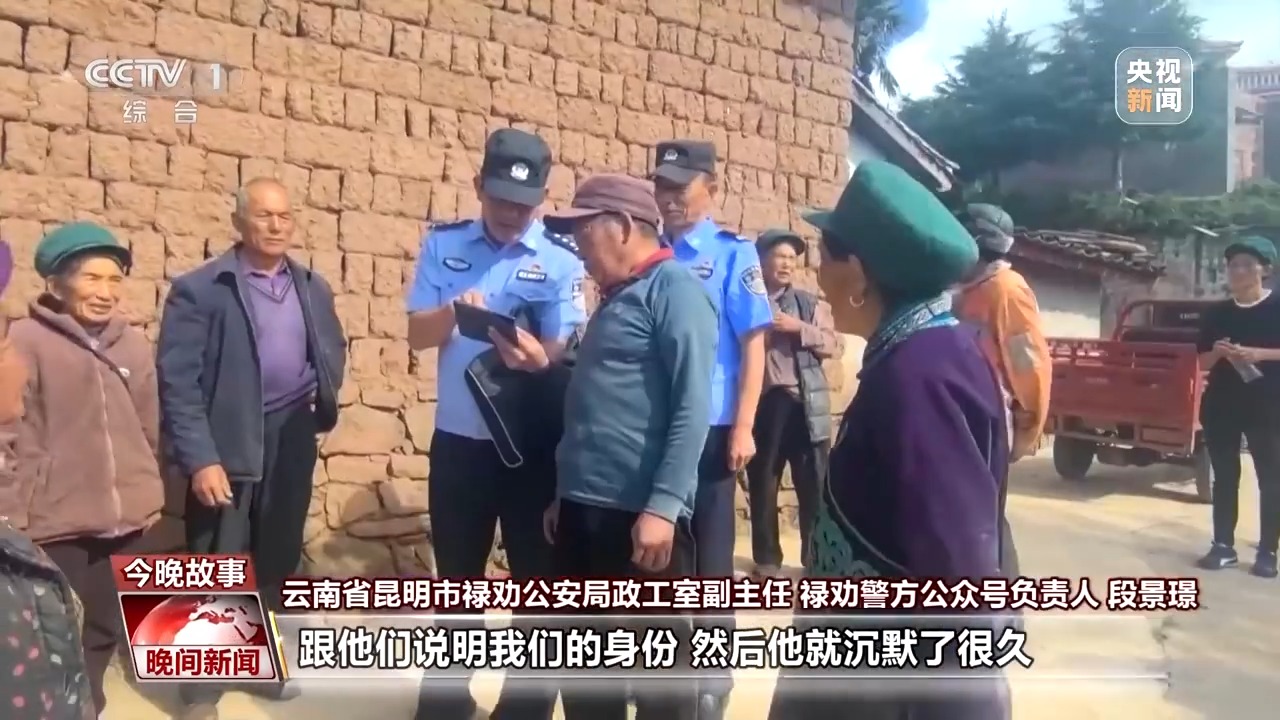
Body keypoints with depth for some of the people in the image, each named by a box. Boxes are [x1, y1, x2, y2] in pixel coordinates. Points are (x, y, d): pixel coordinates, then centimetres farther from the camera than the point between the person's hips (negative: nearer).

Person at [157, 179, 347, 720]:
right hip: (226, 445, -5)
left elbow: (333, 350, 21)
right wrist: (200, 458, -19)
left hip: (292, 442, 5)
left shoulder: (313, 287, 9)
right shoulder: (199, 289, -8)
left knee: (277, 561, 16)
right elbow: (178, 379, -13)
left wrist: (324, 399, 2)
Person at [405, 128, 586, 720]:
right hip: (457, 440, 2)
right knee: (456, 578, 17)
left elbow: (561, 356, -9)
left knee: (538, 580, 8)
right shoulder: (443, 245, 3)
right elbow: (417, 335, 0)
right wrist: (454, 310, -21)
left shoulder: (561, 262, -5)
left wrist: (531, 350, -32)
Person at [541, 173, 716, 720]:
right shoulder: (616, 297, 20)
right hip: (585, 510, 9)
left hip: (641, 513, -9)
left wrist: (664, 506, -22)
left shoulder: (673, 288, -7)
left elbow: (693, 406, -16)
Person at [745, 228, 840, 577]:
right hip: (762, 402, -1)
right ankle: (767, 558, 20)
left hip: (804, 403, 1)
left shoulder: (811, 303, 12)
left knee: (814, 485, 2)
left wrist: (800, 328, -9)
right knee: (761, 484, 7)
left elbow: (832, 345, 3)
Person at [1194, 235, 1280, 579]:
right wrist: (1217, 352, -10)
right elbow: (1202, 362, 10)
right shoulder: (1216, 313, 9)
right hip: (1221, 406, 3)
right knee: (1224, 477, 6)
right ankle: (1223, 546, 13)